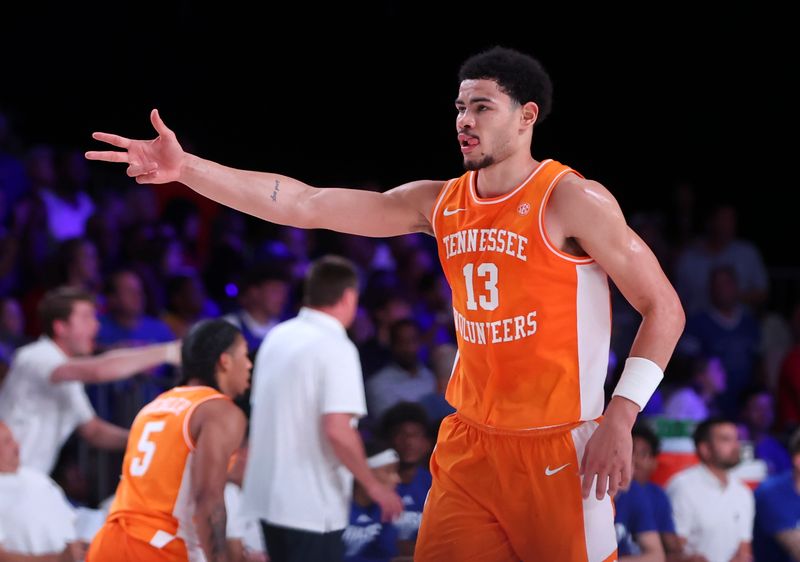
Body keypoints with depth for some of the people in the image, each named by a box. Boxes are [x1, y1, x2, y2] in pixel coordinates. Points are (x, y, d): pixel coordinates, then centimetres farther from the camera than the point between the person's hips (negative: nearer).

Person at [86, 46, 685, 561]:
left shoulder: (572, 202, -9)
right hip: (471, 443, 6)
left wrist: (620, 419, -17)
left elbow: (665, 309, -8)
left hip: (559, 450, -5)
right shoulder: (439, 203, 7)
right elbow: (306, 204, 4)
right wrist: (185, 167, -4)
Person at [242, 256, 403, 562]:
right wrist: (374, 485, -13)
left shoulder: (278, 337, 9)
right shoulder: (336, 348, -15)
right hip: (312, 507, -8)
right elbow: (337, 430, -24)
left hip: (266, 495, 8)